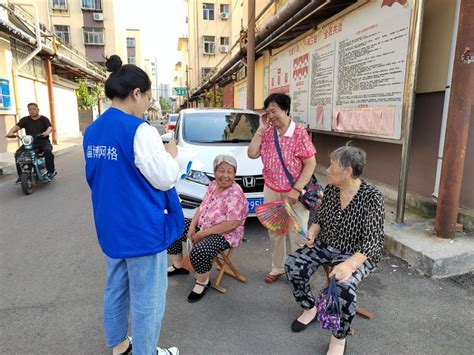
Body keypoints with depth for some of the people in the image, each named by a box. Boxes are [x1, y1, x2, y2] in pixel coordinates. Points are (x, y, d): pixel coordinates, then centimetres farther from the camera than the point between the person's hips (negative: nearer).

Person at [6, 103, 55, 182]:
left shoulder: (44, 119, 5)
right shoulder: (25, 120, 13)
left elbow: (50, 127, -12)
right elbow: (17, 126, -1)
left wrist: (47, 132, -36)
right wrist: (11, 132, -23)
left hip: (43, 141, -3)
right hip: (30, 142, 3)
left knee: (48, 151, -35)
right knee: (18, 154, -18)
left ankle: (51, 172, -22)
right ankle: (20, 175, -5)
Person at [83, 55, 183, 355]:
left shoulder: (93, 131, 5)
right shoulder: (140, 130, -20)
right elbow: (165, 179, -18)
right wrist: (171, 154, 1)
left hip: (110, 227, 9)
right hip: (142, 229, -8)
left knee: (116, 288, 23)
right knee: (147, 298, 8)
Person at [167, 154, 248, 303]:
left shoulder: (235, 194, -23)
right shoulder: (213, 185, 2)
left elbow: (233, 224, -27)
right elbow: (202, 208, 9)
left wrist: (202, 234, -23)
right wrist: (192, 226, -7)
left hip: (224, 235, -8)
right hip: (202, 226, 9)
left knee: (199, 251, -33)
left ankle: (203, 282, -1)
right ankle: (178, 266, 24)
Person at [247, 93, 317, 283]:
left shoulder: (299, 133, -14)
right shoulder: (267, 133, 4)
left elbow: (311, 164, -14)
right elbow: (252, 154, -2)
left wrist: (296, 190, -20)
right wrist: (261, 129, -7)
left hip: (293, 193, -5)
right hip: (271, 191, 6)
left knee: (297, 235, 6)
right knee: (274, 232, 18)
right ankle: (277, 268, 36)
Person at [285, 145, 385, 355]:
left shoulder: (371, 198, -21)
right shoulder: (330, 189, -4)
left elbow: (373, 242, -25)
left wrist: (350, 264, -40)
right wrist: (313, 231, -9)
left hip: (356, 255, -5)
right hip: (325, 246, 6)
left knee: (344, 285, -32)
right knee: (293, 265, -13)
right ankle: (310, 309, 14)